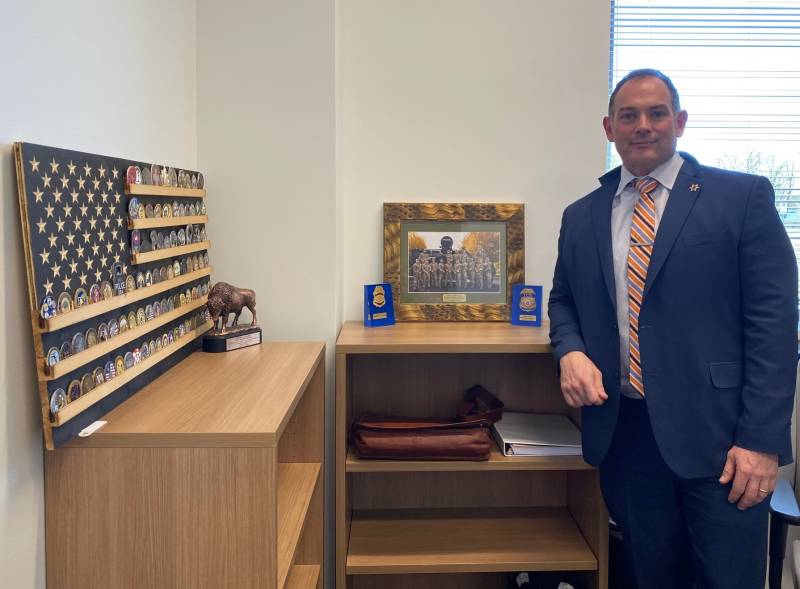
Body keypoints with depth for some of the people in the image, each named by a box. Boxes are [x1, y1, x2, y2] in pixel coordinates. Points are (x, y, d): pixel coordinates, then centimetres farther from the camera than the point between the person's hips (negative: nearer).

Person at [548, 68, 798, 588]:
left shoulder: (743, 197, -2)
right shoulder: (582, 217, 11)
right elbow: (564, 302, 20)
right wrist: (571, 352, -3)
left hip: (716, 433, -3)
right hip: (624, 431, 4)